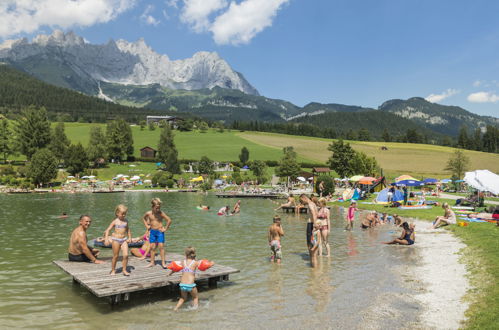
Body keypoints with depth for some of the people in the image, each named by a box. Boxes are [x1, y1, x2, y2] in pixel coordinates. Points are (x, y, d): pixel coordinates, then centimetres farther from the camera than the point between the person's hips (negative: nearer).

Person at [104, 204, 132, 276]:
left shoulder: (126, 221, 7)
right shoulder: (115, 221, -3)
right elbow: (108, 230, -4)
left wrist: (129, 237, 17)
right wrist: (106, 238, -16)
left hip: (124, 240, 3)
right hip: (116, 239, -2)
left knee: (126, 255, -10)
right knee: (115, 256, 6)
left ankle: (124, 270, 4)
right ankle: (113, 270, 24)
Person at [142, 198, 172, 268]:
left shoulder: (161, 213, -12)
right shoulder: (148, 213, -4)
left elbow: (169, 220, -10)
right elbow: (143, 218, 18)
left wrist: (166, 228, -7)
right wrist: (147, 226, 9)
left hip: (160, 231, -3)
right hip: (152, 231, 3)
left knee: (161, 247, -4)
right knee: (152, 247, 8)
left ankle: (163, 262, 3)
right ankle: (152, 262, 19)